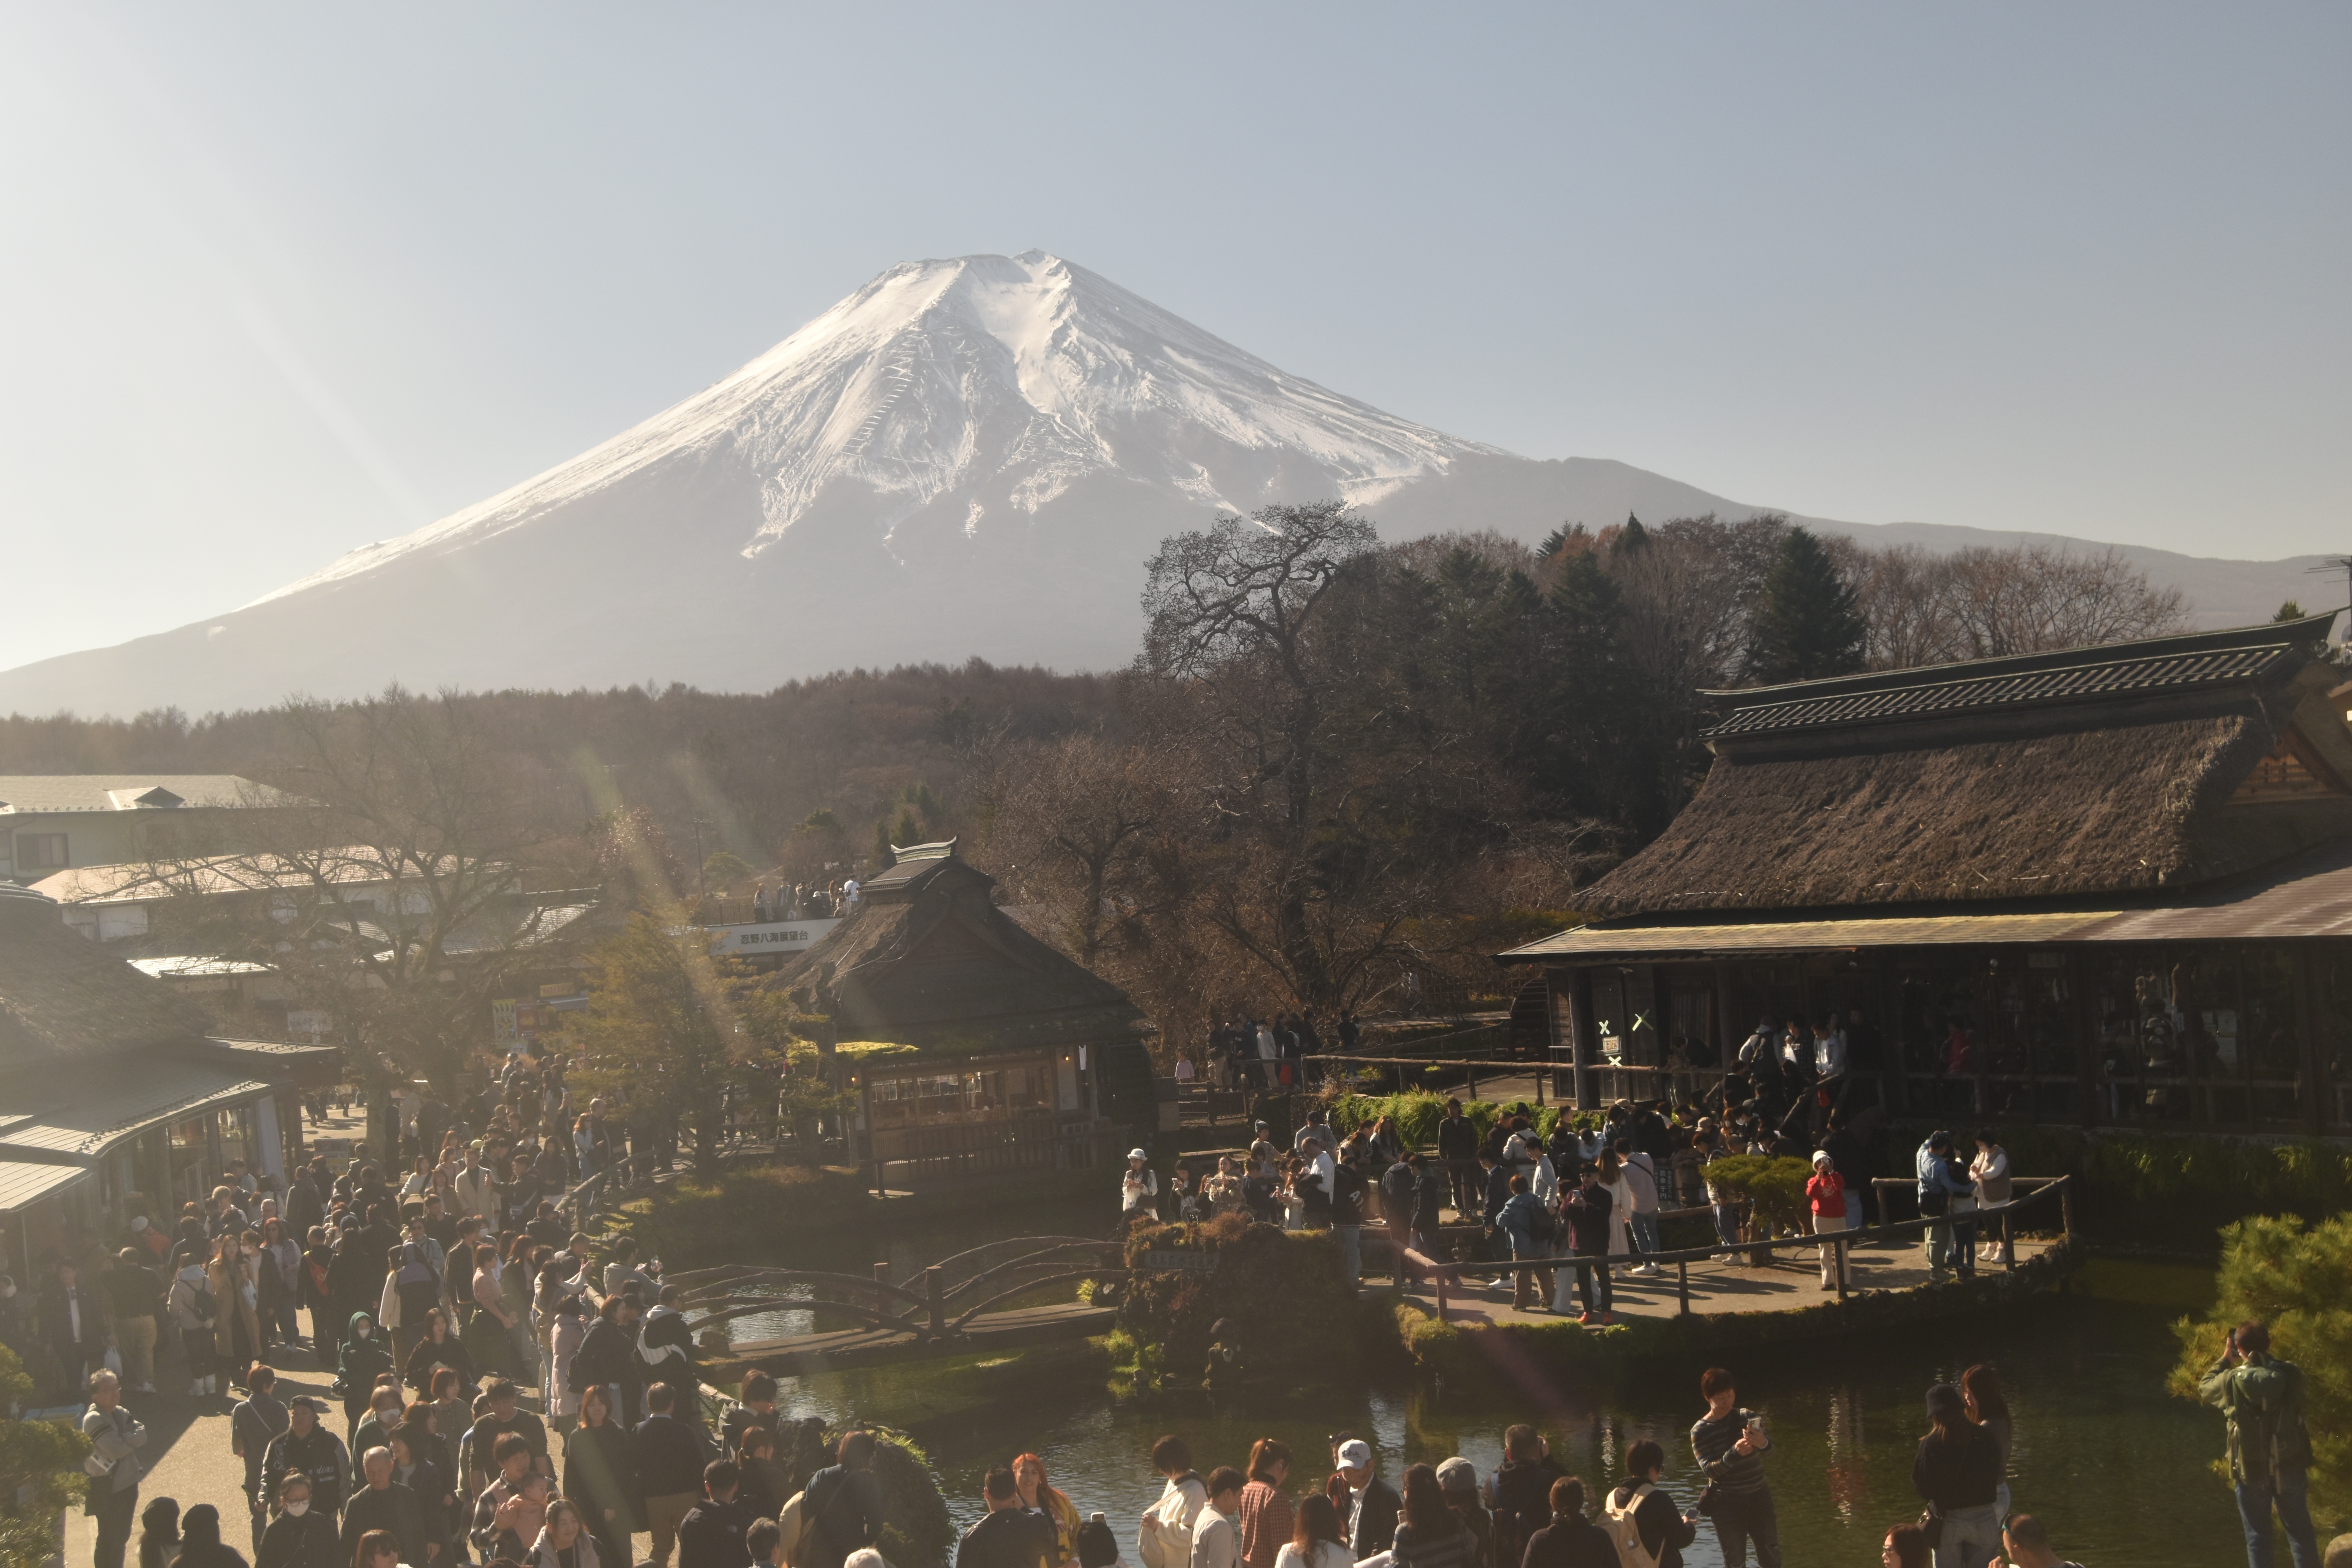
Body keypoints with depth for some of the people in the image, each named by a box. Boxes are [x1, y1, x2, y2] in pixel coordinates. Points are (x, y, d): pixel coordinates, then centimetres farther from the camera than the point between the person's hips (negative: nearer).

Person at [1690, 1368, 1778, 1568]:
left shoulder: (1748, 1418, -1)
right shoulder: (1700, 1432, -6)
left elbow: (1770, 1450, -14)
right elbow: (1709, 1469, -17)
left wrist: (1762, 1443, -39)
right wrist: (1735, 1453, -34)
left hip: (1759, 1496, 2)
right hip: (1727, 1503, -2)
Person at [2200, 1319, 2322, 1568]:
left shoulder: (2233, 1380, -14)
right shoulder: (2291, 1375, -10)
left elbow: (2205, 1388, 6)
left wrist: (2225, 1359, 15)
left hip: (2251, 1472, -1)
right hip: (2290, 1469, 1)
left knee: (2257, 1536, 10)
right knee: (2300, 1531, 14)